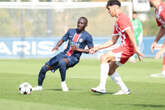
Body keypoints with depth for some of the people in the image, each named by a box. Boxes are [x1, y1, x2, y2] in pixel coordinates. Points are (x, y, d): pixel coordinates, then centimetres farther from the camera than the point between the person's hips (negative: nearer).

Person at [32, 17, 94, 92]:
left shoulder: (87, 36, -3)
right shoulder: (71, 31, 11)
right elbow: (62, 40, 19)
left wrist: (78, 49, -14)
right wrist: (57, 46, -3)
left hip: (73, 58, -5)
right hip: (64, 54, 5)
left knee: (61, 62, -40)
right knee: (45, 68, -6)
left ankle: (63, 83, -20)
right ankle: (39, 86, 17)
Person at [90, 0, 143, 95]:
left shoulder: (122, 18, -10)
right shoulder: (118, 21, 23)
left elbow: (130, 34, -20)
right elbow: (113, 41, 26)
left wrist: (136, 49, -27)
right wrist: (97, 48, 23)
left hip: (127, 48, -10)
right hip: (124, 47, 10)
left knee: (104, 58, -20)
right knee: (110, 70, 14)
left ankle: (102, 87, -25)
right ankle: (124, 90, 18)